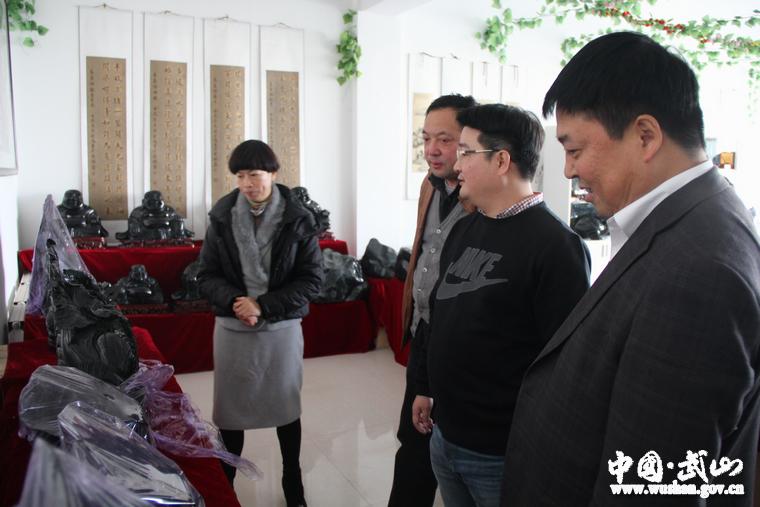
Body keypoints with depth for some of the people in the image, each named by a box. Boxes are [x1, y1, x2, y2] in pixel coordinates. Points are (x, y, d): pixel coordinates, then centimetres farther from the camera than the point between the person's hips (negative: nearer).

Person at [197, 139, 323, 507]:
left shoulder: (298, 219, -8)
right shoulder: (221, 217, -3)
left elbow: (311, 280, -8)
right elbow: (207, 275, 1)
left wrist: (263, 307, -18)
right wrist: (235, 301, -19)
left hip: (282, 328, -1)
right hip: (231, 327, 1)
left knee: (286, 407, 13)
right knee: (231, 408, 12)